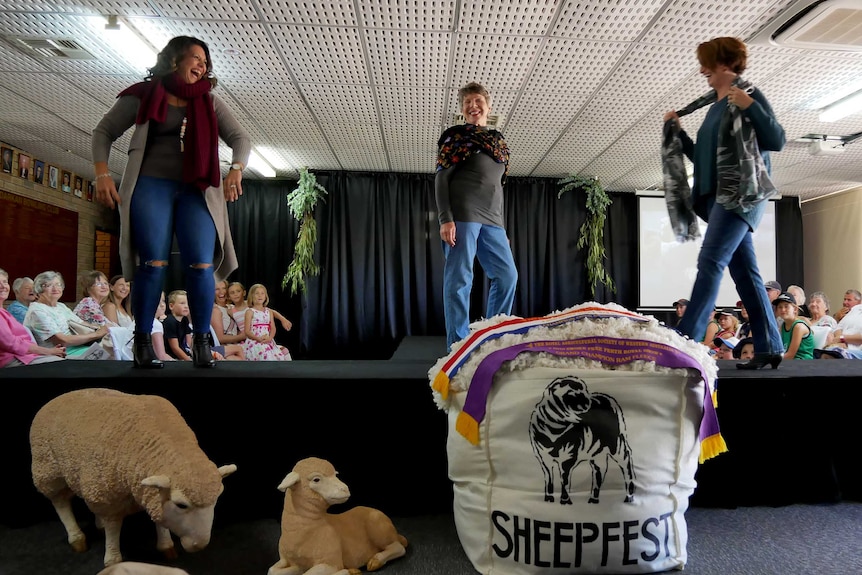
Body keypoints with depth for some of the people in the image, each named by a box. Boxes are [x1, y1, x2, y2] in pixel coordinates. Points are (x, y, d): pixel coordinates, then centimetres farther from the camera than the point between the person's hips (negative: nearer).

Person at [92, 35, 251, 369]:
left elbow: (240, 138, 7)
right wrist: (102, 174, -4)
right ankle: (143, 341, 2)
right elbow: (104, 132, 11)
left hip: (197, 190, 2)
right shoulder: (143, 95, 9)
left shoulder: (209, 102, 14)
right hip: (150, 185, -1)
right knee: (154, 263, -9)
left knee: (201, 265, -11)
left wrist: (235, 170, -14)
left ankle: (202, 342, -4)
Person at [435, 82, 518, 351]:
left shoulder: (498, 143, 24)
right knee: (460, 279, -9)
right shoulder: (455, 136, 7)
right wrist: (445, 218, -16)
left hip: (492, 220, 6)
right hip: (462, 215, -6)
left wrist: (502, 227, 19)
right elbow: (441, 179, -2)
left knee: (507, 275, 1)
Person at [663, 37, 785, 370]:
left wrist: (749, 106, -19)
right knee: (744, 270, 5)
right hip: (719, 195, 8)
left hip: (743, 192, -8)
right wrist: (677, 130, 16)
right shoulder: (715, 106, 20)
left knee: (710, 261, -18)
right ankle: (769, 347, 9)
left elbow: (777, 141, -9)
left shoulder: (749, 95, -2)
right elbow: (703, 158, 23)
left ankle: (685, 340, -22)